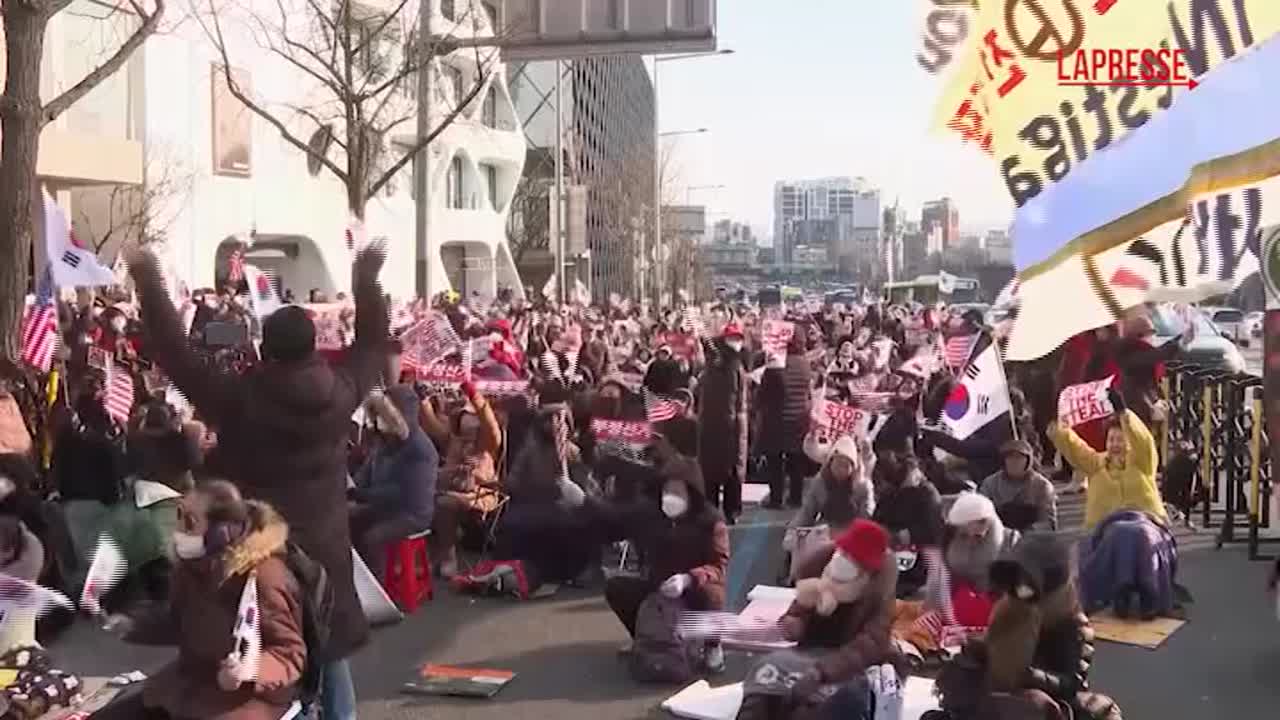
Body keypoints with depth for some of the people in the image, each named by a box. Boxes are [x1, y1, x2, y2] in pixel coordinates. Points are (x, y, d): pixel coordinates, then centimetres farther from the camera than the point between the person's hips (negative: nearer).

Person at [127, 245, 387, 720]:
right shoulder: (340, 391, -10)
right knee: (329, 649, 18)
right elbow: (373, 344, 8)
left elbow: (175, 355, -10)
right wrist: (367, 282, 19)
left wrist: (148, 282, -4)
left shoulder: (239, 398, -17)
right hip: (324, 544, 3)